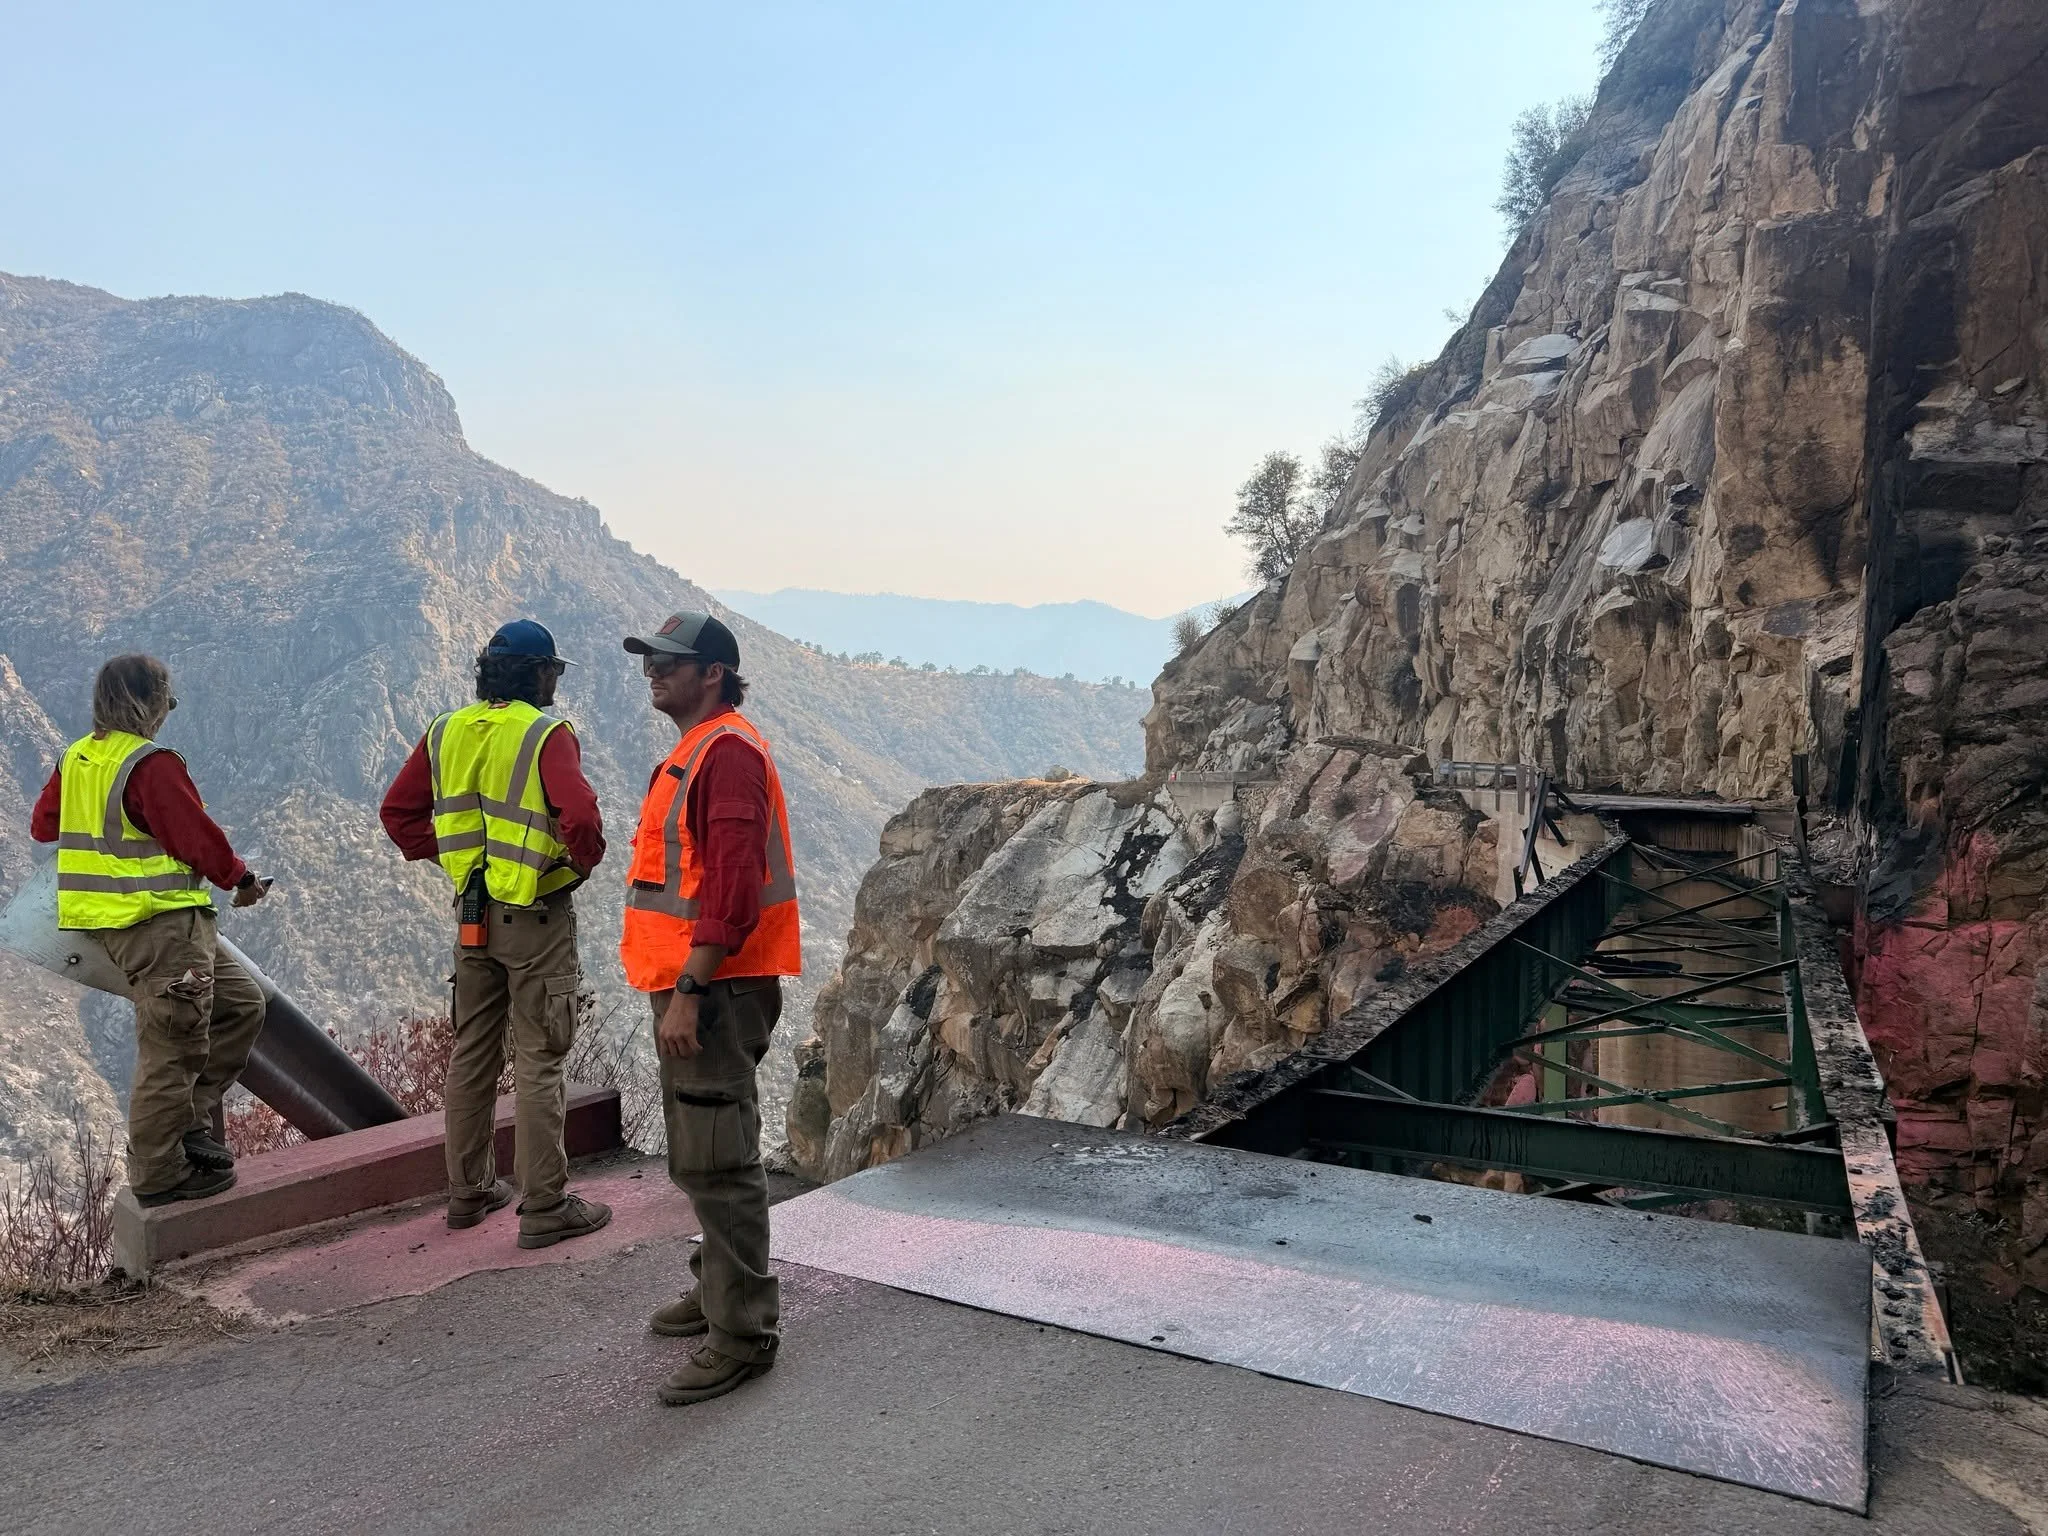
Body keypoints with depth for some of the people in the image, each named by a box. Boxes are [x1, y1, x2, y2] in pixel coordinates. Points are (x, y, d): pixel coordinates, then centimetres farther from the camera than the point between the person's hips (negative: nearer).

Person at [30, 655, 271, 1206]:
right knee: (173, 1049, -2)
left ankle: (187, 1119, 17)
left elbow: (43, 825, 22)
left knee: (240, 1005, 17)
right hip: (162, 922, -10)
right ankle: (160, 1175, 7)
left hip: (115, 921, 10)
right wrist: (240, 879, -1)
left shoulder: (74, 760, 10)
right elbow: (196, 835, -17)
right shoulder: (150, 764, -18)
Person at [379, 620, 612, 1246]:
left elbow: (397, 811, 10)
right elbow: (580, 817, -28)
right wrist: (583, 863, -9)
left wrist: (442, 854, 14)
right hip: (537, 918, -6)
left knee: (472, 1053, 17)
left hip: (472, 915, 7)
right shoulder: (547, 736, -16)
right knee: (539, 1061, 0)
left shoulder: (445, 733, 5)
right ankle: (544, 1206, 6)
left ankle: (468, 1190, 29)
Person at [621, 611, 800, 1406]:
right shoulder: (694, 751, 17)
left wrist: (688, 992, -24)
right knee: (699, 1158, 20)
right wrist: (676, 990, 20)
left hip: (714, 990, -10)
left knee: (717, 1161, -5)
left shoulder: (728, 752, -16)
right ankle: (720, 1288, 34)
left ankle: (743, 1334, 4)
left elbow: (733, 886, -23)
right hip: (689, 984, 10)